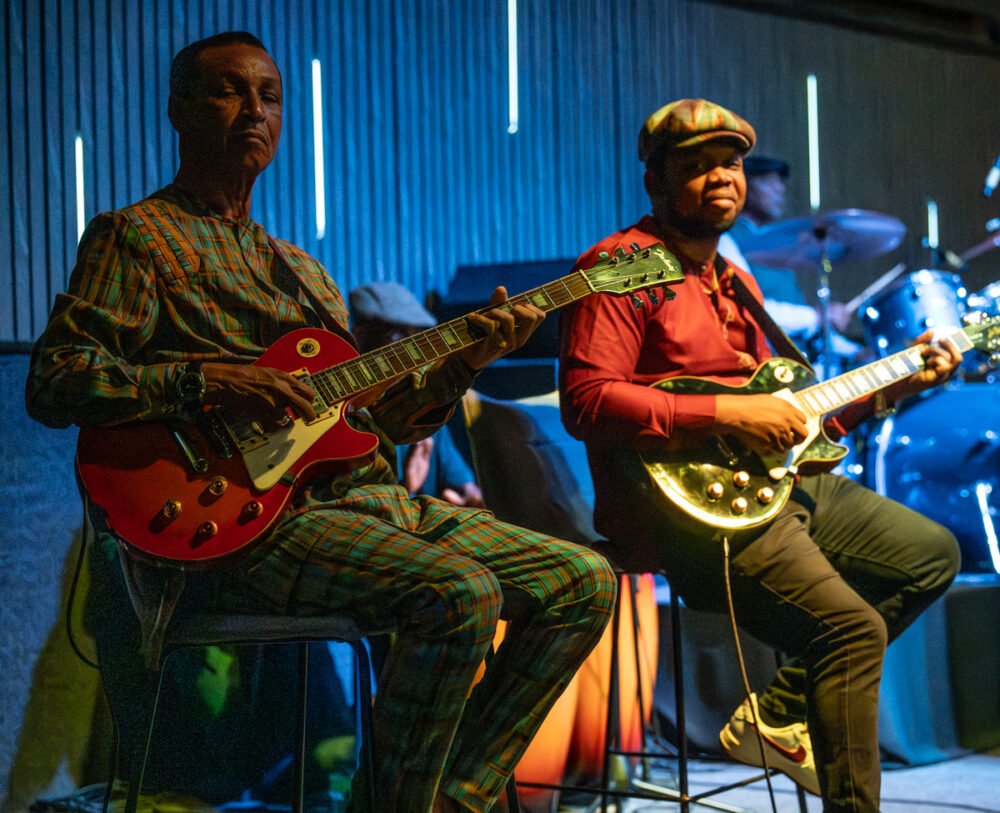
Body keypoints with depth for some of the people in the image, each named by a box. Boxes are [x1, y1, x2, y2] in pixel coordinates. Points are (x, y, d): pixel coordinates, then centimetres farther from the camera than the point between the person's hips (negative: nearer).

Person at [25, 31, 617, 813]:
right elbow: (52, 382, -10)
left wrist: (462, 361, 7)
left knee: (580, 582, -3)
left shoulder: (301, 270, 27)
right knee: (458, 591, -31)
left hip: (365, 497, 8)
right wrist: (210, 382, -20)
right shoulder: (134, 237, 3)